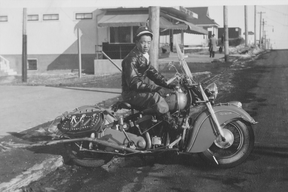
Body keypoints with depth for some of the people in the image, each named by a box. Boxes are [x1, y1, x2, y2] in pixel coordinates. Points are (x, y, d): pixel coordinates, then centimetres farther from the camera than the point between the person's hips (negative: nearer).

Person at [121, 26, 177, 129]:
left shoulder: (144, 56, 10)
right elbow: (133, 82, -26)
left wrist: (167, 84, 0)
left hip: (143, 87, 10)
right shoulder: (132, 59, -20)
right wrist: (153, 88, -31)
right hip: (131, 93, -10)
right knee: (155, 97, -30)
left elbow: (152, 72, 14)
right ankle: (174, 127, -27)